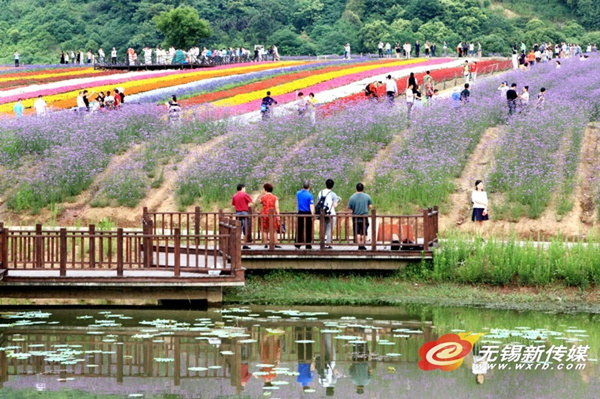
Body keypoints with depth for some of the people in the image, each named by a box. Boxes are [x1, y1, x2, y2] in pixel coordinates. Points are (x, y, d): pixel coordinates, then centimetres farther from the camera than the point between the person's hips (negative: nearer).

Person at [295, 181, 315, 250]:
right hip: (308, 214, -4)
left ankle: (297, 245, 8)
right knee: (308, 230, 2)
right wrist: (313, 214, -9)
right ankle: (308, 245, 3)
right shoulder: (309, 195, -11)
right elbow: (311, 206, -14)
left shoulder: (298, 193, 4)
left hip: (300, 213, 4)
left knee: (299, 230, 8)